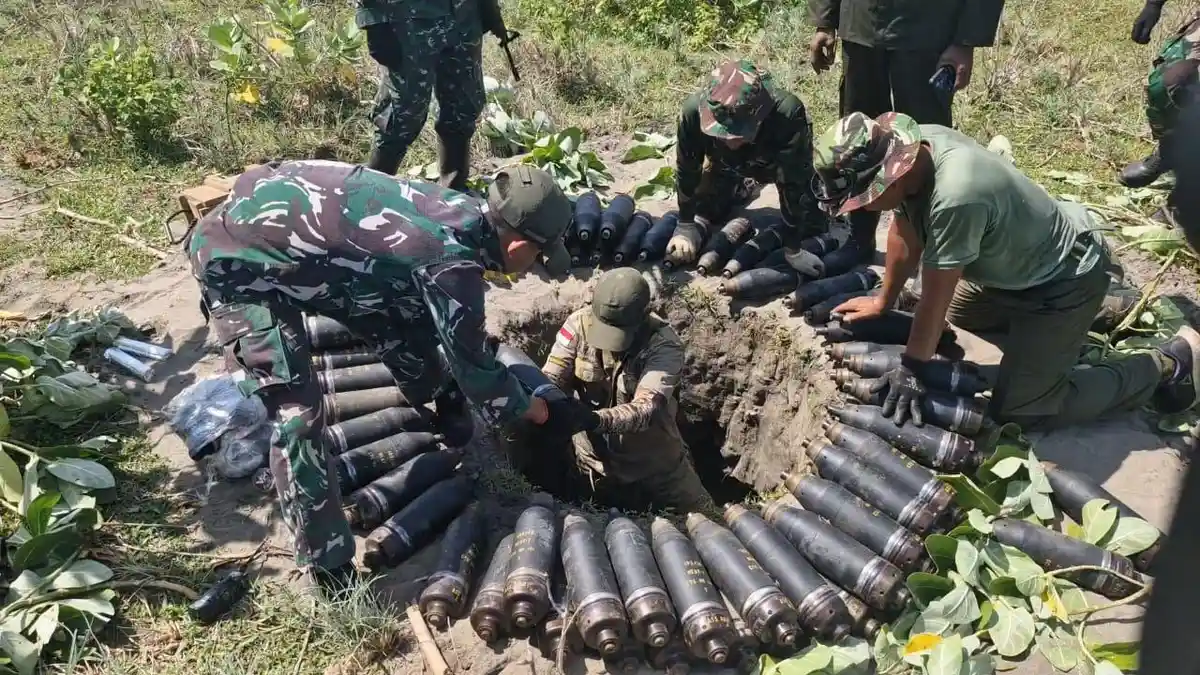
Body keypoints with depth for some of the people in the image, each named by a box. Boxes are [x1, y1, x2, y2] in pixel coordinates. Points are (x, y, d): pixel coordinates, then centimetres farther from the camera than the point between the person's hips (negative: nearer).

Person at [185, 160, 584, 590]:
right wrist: (537, 412, 3)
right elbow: (472, 362, -13)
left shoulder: (462, 211, -2)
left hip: (265, 218, 9)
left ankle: (437, 408, 43)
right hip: (235, 257, -9)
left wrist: (441, 393, 29)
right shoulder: (451, 260, -27)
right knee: (297, 412, -13)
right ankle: (330, 572, -2)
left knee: (403, 308, 18)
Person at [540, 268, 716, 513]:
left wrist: (596, 420, -52)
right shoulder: (580, 324, -18)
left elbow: (647, 408, -36)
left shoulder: (664, 345, -26)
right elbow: (551, 378, -17)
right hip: (594, 457, 2)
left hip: (653, 460, -2)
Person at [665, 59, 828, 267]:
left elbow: (797, 180, -35)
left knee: (810, 230, -6)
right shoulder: (694, 110, -40)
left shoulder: (788, 113, -47)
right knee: (702, 218, 3)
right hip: (727, 167, 2)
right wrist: (685, 227, -17)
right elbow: (687, 171, -22)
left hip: (778, 164, -2)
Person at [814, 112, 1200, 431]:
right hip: (1019, 261, 9)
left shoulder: (955, 197, -40)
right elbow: (905, 233, -1)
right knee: (959, 313, 30)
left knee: (1019, 412, -7)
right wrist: (882, 302, 8)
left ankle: (1168, 364, 7)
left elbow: (935, 296, -29)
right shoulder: (910, 146, -16)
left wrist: (910, 368, -17)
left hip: (1066, 278, -9)